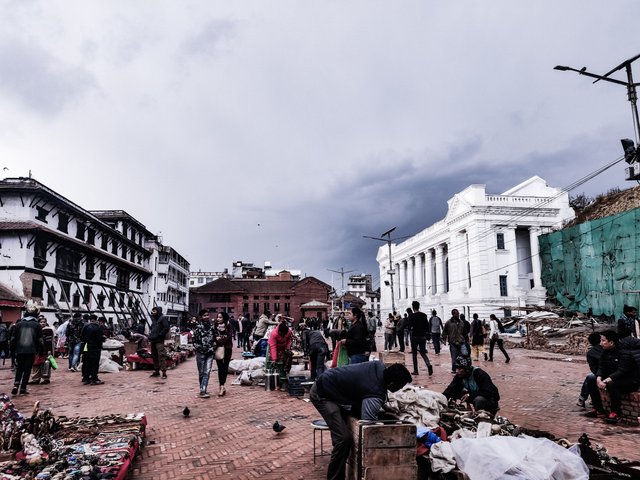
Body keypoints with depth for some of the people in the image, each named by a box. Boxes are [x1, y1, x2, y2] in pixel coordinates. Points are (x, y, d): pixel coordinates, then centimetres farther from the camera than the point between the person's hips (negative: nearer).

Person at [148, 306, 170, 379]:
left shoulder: (163, 318, -6)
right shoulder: (153, 318, 20)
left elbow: (166, 328, -14)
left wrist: (160, 335, -15)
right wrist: (150, 335, 17)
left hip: (159, 341, -9)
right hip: (153, 340, 9)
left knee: (161, 356, -12)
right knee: (154, 356, 12)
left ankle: (164, 372, -12)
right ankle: (156, 371, 21)